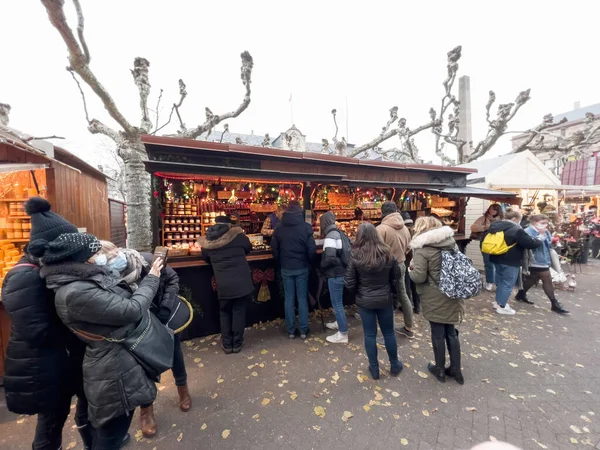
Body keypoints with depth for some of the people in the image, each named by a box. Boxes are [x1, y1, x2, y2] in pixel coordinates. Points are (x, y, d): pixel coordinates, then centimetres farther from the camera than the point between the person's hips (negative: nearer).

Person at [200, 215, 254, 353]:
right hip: (241, 282, -1)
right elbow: (248, 248, 12)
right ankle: (237, 343, 24)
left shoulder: (206, 241, 2)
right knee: (239, 312, 12)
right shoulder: (237, 234, -4)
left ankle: (227, 344, 29)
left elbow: (206, 259, 17)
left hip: (223, 285, 2)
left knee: (225, 313, 19)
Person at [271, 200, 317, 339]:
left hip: (286, 268, 2)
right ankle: (303, 330, 19)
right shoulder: (306, 227, -10)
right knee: (302, 299, 10)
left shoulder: (279, 227, -2)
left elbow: (274, 249, 1)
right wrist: (309, 263, 6)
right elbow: (312, 249, -12)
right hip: (302, 268, -1)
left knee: (289, 299, 11)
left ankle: (290, 331, 20)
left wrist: (281, 264, 13)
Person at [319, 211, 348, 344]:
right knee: (338, 301, 24)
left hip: (335, 274, -9)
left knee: (337, 303, 1)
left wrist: (322, 266, -8)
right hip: (340, 272, 9)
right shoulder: (338, 233, 8)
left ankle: (343, 334, 12)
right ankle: (339, 323, 42)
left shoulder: (330, 236, -19)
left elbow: (329, 258, -26)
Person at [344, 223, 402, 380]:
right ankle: (394, 365, 38)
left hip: (364, 301, -2)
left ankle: (374, 368, 28)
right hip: (385, 299, 3)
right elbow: (396, 278, 1)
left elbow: (349, 283, -13)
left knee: (370, 334, 13)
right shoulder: (387, 253, -9)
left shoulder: (355, 256, -17)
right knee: (389, 332, 20)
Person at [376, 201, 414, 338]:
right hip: (401, 265, 7)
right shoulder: (405, 228, 3)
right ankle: (408, 328, 36)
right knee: (403, 296, 21)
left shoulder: (381, 228, -21)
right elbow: (408, 248, 12)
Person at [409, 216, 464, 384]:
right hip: (452, 295, 6)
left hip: (435, 299, -6)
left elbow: (419, 277, -21)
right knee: (451, 332, 19)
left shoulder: (422, 248, -19)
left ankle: (440, 370, 29)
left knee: (438, 334, 10)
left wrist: (411, 269, -1)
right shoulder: (451, 242, 3)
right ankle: (456, 370, 31)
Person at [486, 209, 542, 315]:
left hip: (497, 258, 8)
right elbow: (530, 243, -14)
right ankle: (501, 306, 7)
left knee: (500, 280, 20)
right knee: (508, 283, 2)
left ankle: (498, 301, 29)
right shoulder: (516, 230, -17)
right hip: (510, 261, -8)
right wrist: (539, 241, 5)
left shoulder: (495, 225, 7)